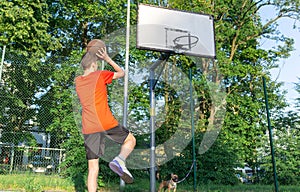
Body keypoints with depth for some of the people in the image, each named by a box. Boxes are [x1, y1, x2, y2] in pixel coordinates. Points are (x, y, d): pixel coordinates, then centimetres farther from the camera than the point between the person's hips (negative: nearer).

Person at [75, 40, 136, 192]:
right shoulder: (100, 75, 0)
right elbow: (121, 73, 15)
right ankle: (119, 161, -9)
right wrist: (108, 59, 18)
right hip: (107, 124, -4)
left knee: (93, 169, 8)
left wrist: (88, 56, 34)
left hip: (88, 129, 5)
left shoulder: (77, 81, 15)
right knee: (130, 140, 20)